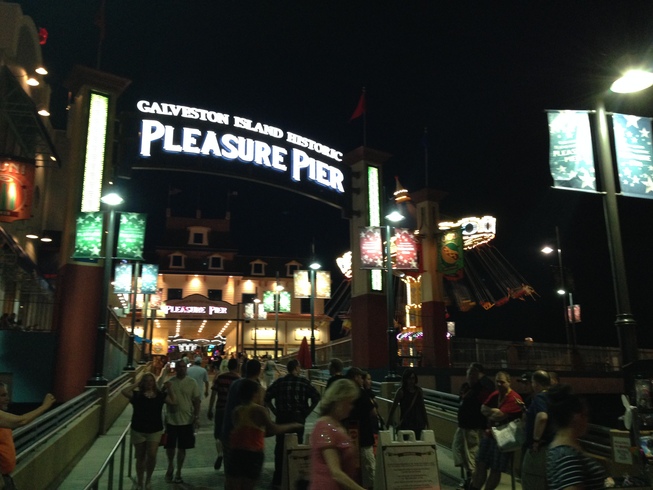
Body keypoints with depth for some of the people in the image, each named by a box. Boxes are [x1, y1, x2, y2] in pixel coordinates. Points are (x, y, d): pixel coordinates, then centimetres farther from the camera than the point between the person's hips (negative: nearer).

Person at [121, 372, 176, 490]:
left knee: (152, 455, -8)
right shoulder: (136, 394, -3)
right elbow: (124, 392, -19)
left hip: (155, 430, 0)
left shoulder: (160, 395, 2)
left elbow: (173, 401, -3)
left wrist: (169, 389, -7)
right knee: (140, 457, 10)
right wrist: (136, 384, -13)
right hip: (138, 430, 0)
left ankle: (148, 479, 17)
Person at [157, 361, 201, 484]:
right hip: (171, 420, 0)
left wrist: (197, 418, -5)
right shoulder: (169, 381, -5)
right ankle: (170, 465, 41)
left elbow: (196, 401, 0)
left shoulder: (191, 382, -3)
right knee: (170, 446, 13)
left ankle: (178, 472, 27)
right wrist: (164, 373, -26)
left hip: (187, 421, 0)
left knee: (182, 448, 11)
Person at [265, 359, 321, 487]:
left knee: (280, 446, 11)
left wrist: (275, 411, 3)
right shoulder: (304, 382, -5)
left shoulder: (279, 382, 0)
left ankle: (278, 477, 16)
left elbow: (267, 398, -4)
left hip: (281, 418, 2)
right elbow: (316, 398, -9)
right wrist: (307, 412, -1)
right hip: (298, 418, -2)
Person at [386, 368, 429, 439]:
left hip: (418, 424, 4)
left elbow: (422, 407, 16)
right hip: (405, 425, -4)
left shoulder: (419, 390, 7)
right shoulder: (401, 391, -5)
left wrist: (426, 422, 16)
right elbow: (393, 408, -3)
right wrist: (389, 423, -5)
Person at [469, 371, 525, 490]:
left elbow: (499, 415, -25)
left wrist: (490, 413, -6)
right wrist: (494, 411, -15)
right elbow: (483, 409, 3)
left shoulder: (514, 399, -20)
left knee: (495, 470, 5)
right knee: (480, 465, 7)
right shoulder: (495, 394, 8)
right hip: (489, 435, 7)